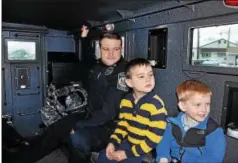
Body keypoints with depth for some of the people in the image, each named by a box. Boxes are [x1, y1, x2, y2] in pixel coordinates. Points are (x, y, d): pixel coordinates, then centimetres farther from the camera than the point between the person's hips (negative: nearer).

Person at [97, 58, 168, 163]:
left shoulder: (156, 105, -22)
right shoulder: (126, 101, -2)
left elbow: (154, 138, -22)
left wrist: (128, 153, -19)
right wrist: (113, 142, -4)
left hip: (146, 149, -6)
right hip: (128, 143, 6)